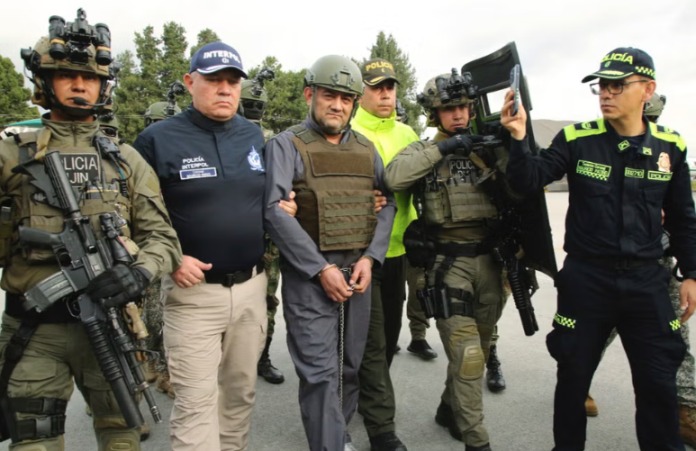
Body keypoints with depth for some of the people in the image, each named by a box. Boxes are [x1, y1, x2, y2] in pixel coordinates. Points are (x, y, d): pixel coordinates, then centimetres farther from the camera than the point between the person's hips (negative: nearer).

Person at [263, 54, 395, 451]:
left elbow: (387, 203, 9)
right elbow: (275, 211, -13)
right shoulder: (287, 145, -3)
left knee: (350, 365, 15)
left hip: (359, 271, 5)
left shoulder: (366, 149, 12)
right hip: (308, 275, -5)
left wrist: (369, 258, -6)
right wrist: (321, 269, -16)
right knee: (320, 371, -4)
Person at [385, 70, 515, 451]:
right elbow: (393, 177, -21)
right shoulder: (423, 150, 1)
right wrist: (443, 147, -20)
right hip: (448, 263, -4)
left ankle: (450, 409, 40)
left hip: (488, 259, 4)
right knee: (467, 356, -4)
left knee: (476, 349, 17)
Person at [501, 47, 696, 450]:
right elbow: (528, 181, -14)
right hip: (585, 278, -1)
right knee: (573, 375, 11)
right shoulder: (577, 139, -6)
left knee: (659, 383, 11)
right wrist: (519, 137, -29)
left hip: (647, 280, 2)